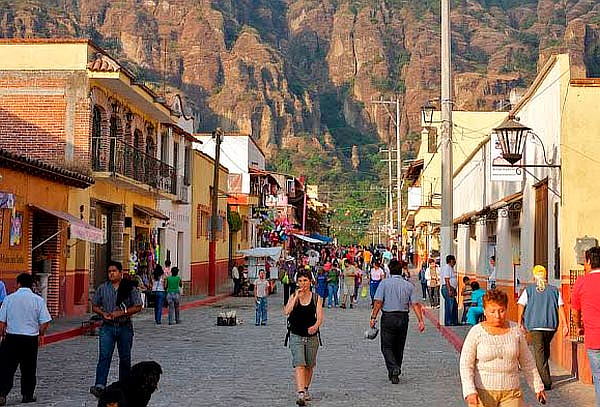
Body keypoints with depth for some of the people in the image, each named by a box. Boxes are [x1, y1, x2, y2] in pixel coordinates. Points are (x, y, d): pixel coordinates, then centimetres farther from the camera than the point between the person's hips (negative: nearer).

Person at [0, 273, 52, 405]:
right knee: (28, 368, 12)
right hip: (31, 339, 0)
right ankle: (28, 395, 19)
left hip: (11, 338, 0)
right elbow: (45, 322, -5)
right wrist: (40, 334, 12)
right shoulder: (38, 300, -3)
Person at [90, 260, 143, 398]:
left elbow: (138, 307, -3)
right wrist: (103, 313, -8)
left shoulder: (130, 289, 0)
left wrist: (122, 313, -14)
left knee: (125, 358, 9)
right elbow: (94, 306, 12)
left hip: (125, 327, 0)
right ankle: (99, 386, -19)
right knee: (104, 356, -11)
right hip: (107, 327, 0)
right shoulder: (102, 288, 6)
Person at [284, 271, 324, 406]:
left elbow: (320, 316, -9)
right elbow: (287, 311, -15)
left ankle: (306, 389, 35)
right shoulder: (293, 297, 1)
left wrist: (316, 326, -30)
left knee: (309, 366, 14)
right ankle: (300, 394, -24)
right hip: (296, 336, -1)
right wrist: (296, 297, -17)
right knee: (299, 365, -15)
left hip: (312, 336, 1)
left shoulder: (316, 298, 1)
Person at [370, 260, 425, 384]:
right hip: (403, 318, 3)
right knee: (399, 348, 14)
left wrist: (373, 317, -7)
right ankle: (394, 373, 21)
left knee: (387, 347, 2)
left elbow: (378, 302, -10)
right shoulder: (409, 285, 4)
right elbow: (415, 304, -2)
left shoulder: (384, 283, -3)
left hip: (388, 317, -3)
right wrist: (421, 321, -2)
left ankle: (393, 368, -21)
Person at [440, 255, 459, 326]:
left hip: (452, 289, 11)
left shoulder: (451, 268, 19)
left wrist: (454, 290, 22)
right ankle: (448, 322, -4)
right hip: (447, 288, -11)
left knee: (455, 306, 13)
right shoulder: (447, 267, -13)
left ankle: (455, 322, 19)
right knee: (449, 306, -8)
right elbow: (446, 280, -19)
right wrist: (449, 290, -24)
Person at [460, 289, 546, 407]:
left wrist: (538, 386, 19)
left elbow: (527, 362, 15)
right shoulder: (476, 332, -6)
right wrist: (470, 391, -21)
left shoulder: (515, 331, 4)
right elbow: (466, 365, -9)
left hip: (511, 393, 2)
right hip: (482, 392, -2)